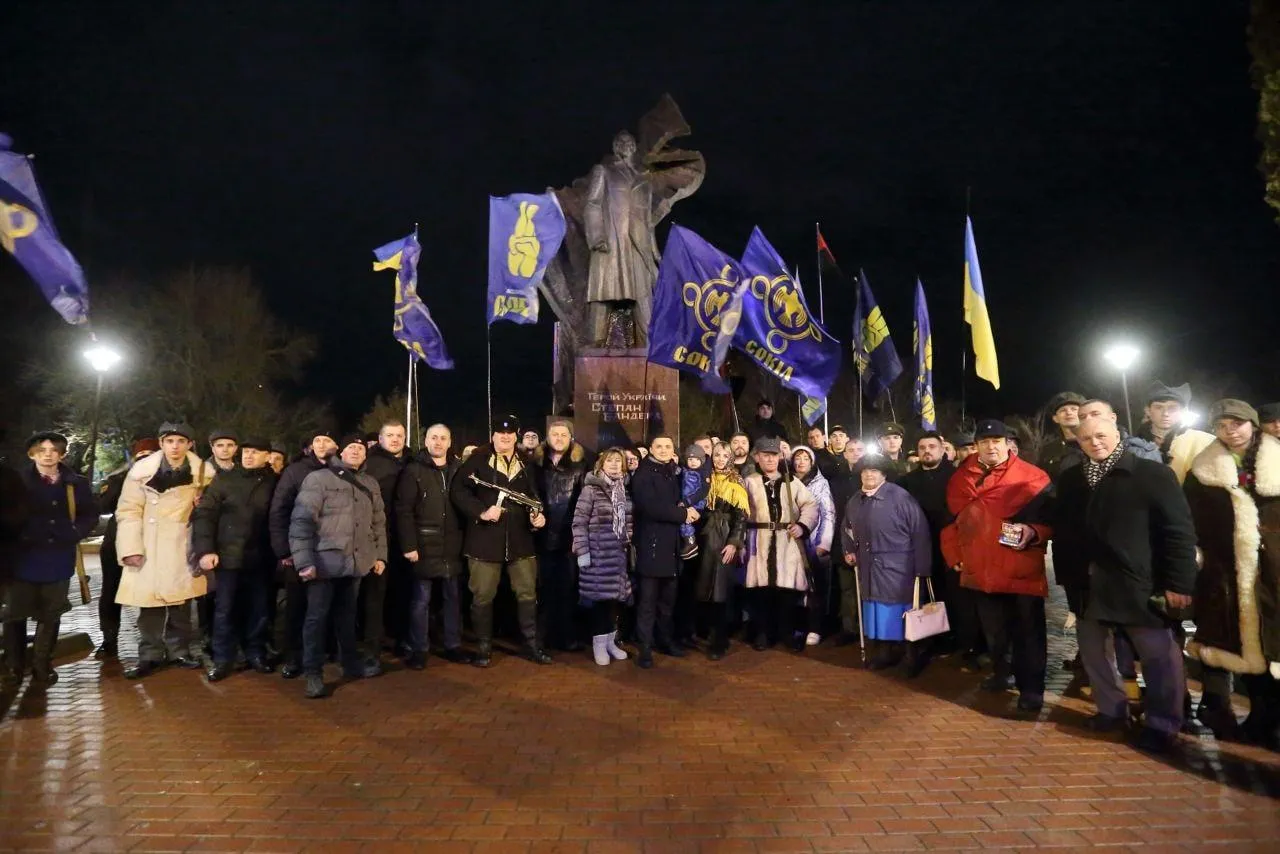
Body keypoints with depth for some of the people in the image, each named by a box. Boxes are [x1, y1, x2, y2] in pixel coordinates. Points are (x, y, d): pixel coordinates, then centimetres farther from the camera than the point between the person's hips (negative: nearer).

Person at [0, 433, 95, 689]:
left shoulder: (76, 483, 3)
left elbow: (90, 515, 9)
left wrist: (74, 533, -5)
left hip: (58, 560, 2)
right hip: (23, 558, -2)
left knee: (50, 616, 10)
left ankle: (42, 667, 23)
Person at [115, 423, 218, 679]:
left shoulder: (203, 472, -4)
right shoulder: (142, 470, -9)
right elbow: (128, 511, -8)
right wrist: (131, 548, -14)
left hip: (182, 545, 2)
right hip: (149, 546, -2)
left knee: (181, 602, 10)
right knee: (150, 603, 2)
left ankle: (179, 650, 23)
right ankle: (150, 655, 15)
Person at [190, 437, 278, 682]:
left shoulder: (273, 482, 1)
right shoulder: (225, 478, 0)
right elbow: (204, 513, -2)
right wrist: (205, 549, -10)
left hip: (260, 557, 1)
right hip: (228, 555, 0)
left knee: (258, 608, 9)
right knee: (225, 609, 6)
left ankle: (256, 653, 25)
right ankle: (222, 659, 19)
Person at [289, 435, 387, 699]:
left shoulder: (370, 484, 12)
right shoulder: (318, 478, -6)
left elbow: (379, 523, 18)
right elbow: (301, 521, -12)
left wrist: (380, 555, 13)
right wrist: (304, 561, -17)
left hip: (356, 562, 5)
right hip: (325, 561, -5)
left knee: (347, 614, 17)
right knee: (317, 616, 3)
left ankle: (351, 663, 29)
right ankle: (314, 673, 12)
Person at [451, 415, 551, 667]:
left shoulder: (525, 464, 12)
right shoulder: (478, 460, -3)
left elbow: (533, 496, 18)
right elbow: (457, 489, -9)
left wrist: (538, 516, -2)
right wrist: (481, 511, -18)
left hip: (520, 539, 4)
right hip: (485, 539, -4)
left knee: (528, 593, 7)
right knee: (483, 595, 5)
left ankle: (532, 645, 20)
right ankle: (483, 647, 20)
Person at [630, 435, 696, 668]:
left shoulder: (674, 472, 15)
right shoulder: (643, 474, -7)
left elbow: (681, 498, 21)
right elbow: (651, 507, -20)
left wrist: (684, 507, -4)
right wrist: (683, 514, -12)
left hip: (671, 544, 7)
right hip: (652, 544, -6)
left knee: (669, 598, 14)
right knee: (648, 599, -1)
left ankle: (666, 640, 26)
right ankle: (645, 648, 5)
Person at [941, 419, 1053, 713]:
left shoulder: (1033, 478, -6)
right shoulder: (960, 479, 6)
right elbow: (952, 521, 14)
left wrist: (1032, 532, -24)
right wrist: (955, 555, 11)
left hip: (1023, 571, -4)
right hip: (982, 570, 4)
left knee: (1028, 631, 4)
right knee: (993, 630, 17)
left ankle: (1031, 687, 15)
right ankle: (1003, 673, 36)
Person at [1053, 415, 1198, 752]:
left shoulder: (1153, 474, -5)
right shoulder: (1070, 479, 8)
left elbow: (1179, 531, -9)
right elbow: (1062, 531, 12)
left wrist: (1180, 582, -13)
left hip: (1139, 584, -4)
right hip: (1089, 585, 5)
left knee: (1160, 656, 5)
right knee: (1093, 650, 14)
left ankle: (1162, 724, 22)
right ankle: (1112, 710, 32)